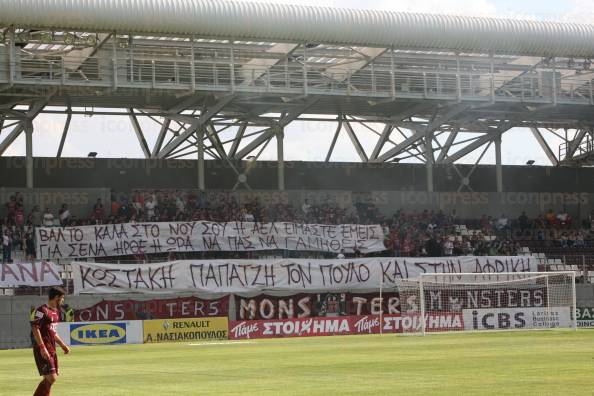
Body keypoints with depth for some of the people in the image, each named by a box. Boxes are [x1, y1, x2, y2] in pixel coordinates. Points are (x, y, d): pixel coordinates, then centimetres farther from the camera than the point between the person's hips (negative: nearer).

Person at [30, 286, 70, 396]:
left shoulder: (56, 311, 17)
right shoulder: (42, 310, -13)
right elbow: (35, 329, -19)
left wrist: (63, 345, 23)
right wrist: (42, 348, -25)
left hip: (52, 349, 10)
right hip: (43, 350, -10)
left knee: (49, 379, 10)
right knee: (51, 378, -15)